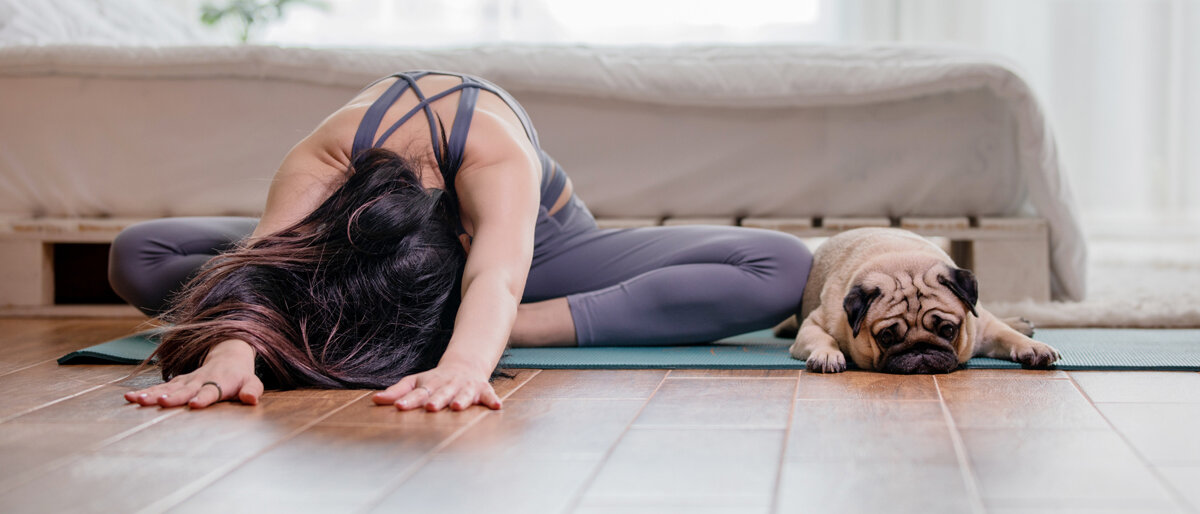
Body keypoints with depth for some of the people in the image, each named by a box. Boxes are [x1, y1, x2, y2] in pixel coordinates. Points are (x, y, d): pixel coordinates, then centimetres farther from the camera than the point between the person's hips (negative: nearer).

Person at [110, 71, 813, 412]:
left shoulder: (498, 153, -44)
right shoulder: (316, 165, -38)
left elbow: (497, 277, -61)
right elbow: (264, 258, -54)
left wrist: (465, 361, -82)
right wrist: (231, 352, -76)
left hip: (536, 240, -1)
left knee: (780, 270, -27)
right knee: (136, 258, -22)